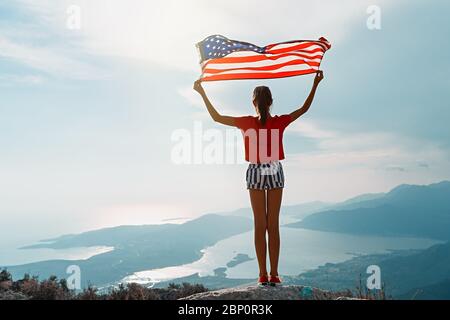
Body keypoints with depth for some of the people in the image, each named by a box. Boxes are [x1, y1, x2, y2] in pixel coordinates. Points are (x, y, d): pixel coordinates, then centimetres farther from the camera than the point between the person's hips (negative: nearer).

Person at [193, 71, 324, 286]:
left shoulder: (247, 123, -11)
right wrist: (315, 84, 7)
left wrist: (202, 93, 1)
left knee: (260, 225, 6)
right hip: (275, 173, 1)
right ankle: (274, 274, 8)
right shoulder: (279, 122, -9)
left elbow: (216, 117, -6)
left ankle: (263, 274, 6)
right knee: (273, 225, 5)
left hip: (256, 173, 0)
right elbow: (304, 109, 3)